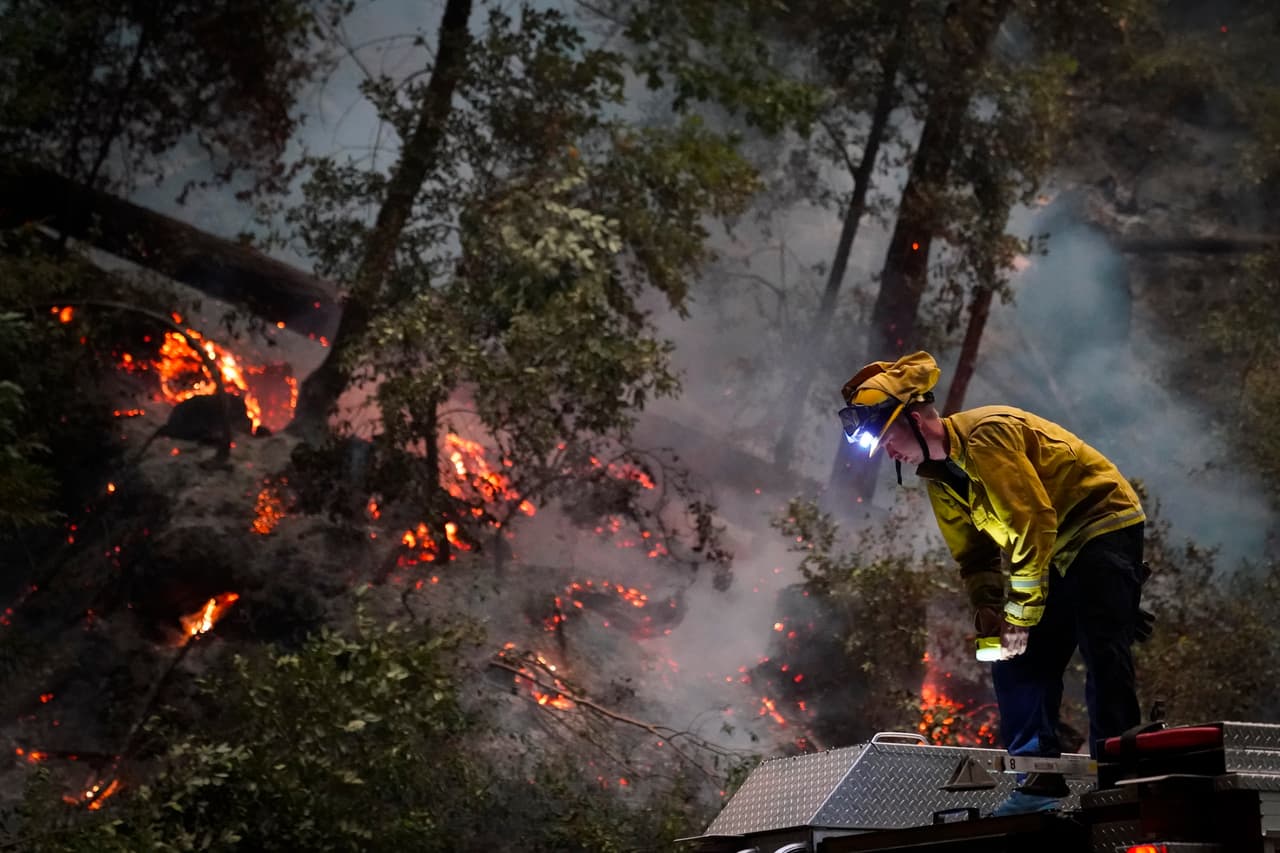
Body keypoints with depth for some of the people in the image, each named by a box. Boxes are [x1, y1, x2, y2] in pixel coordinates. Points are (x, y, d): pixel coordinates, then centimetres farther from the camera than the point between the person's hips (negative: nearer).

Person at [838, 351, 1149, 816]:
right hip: (1052, 551, 10)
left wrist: (1020, 614, -26)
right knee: (1016, 663, 4)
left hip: (1104, 525, -9)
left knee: (1103, 652, -18)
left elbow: (1034, 523, -28)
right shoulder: (937, 475, 4)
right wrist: (988, 609, -8)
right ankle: (1039, 777, 7)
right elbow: (974, 553, 9)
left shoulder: (986, 434, -25)